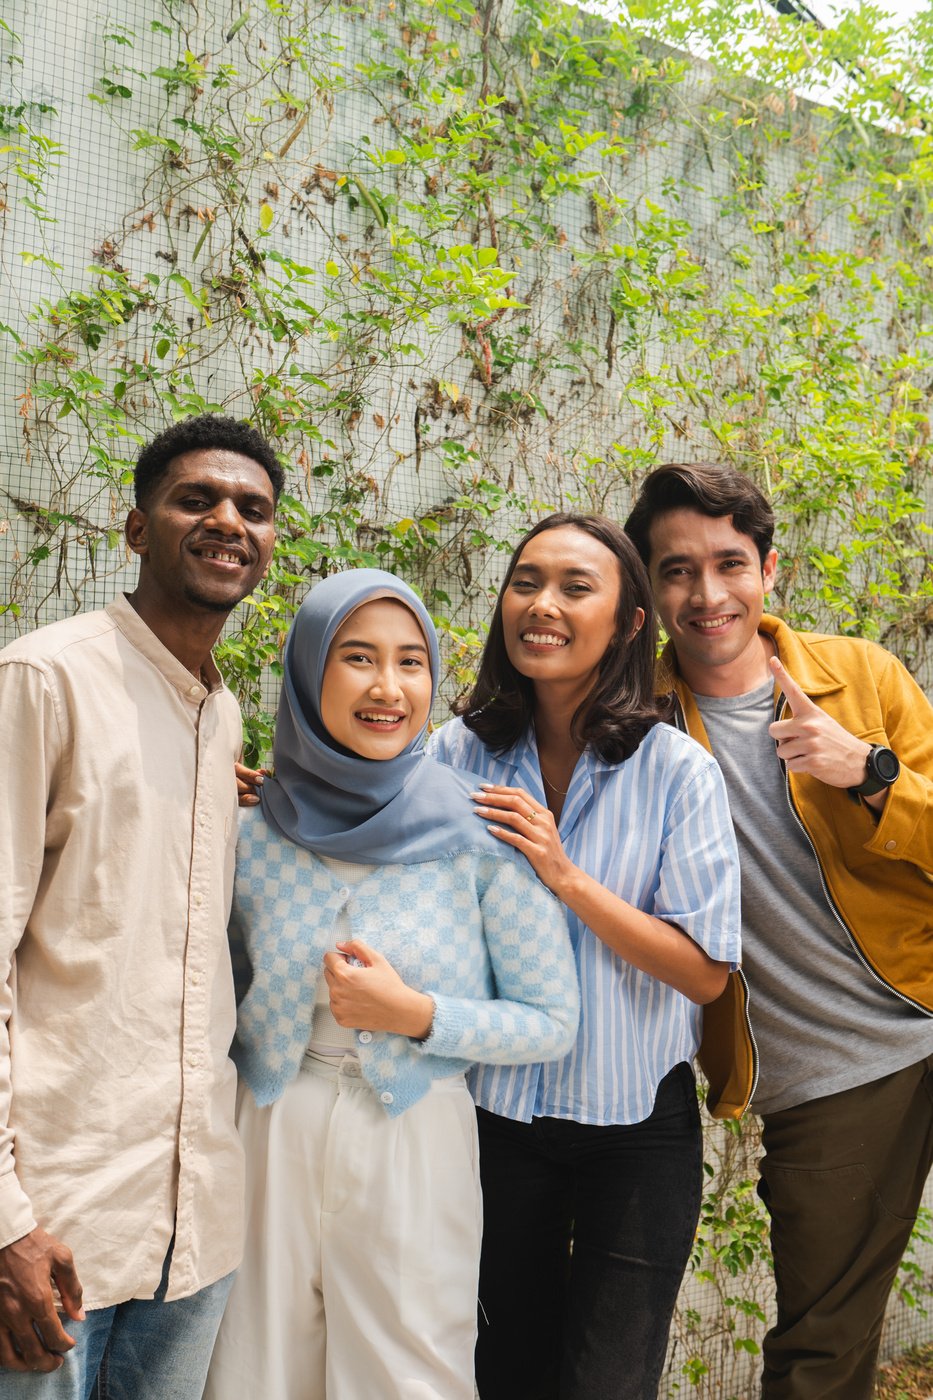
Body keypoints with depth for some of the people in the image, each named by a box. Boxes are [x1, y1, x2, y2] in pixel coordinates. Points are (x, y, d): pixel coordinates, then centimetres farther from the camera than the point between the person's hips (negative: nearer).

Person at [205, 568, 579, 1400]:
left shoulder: (479, 834, -10)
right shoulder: (255, 836, -3)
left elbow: (553, 1022, -5)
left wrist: (418, 1014, -17)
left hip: (413, 1148, -2)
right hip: (271, 1142, 2)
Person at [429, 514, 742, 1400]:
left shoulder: (675, 771, -12)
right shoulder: (459, 753, -6)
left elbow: (704, 972, -14)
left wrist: (566, 877, -23)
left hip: (638, 1126, -2)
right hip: (497, 1115, 2)